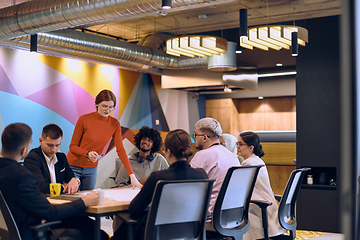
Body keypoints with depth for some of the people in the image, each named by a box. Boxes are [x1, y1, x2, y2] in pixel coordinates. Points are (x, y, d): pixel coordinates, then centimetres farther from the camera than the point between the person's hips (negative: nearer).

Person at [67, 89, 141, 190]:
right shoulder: (84, 120, -14)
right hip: (74, 167, -3)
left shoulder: (115, 124, -5)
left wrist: (132, 175, -14)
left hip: (91, 169, 3)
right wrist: (88, 153, -29)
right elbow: (73, 146, -8)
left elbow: (120, 150, -7)